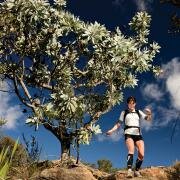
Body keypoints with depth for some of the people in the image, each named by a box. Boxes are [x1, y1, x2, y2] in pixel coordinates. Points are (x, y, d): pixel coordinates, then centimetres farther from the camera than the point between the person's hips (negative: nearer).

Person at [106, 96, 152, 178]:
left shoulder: (139, 112, 19)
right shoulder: (124, 112, 15)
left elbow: (148, 119, 9)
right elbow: (118, 124, 13)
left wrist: (149, 114, -14)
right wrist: (111, 130, -2)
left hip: (138, 134, 3)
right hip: (128, 134, -3)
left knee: (141, 154, -13)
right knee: (131, 150, -29)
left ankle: (136, 171, 3)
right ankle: (129, 170, -40)